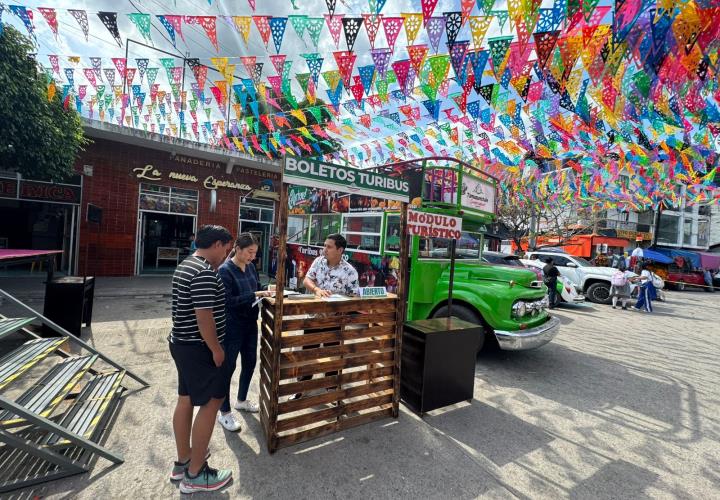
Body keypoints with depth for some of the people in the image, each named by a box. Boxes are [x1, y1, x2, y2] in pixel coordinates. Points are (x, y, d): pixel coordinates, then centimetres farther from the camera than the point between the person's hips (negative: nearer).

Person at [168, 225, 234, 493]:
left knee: (186, 400, 19)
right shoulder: (205, 272, -23)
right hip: (198, 348, -10)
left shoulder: (185, 266, 11)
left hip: (182, 343, 11)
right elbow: (204, 316, -26)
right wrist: (216, 349, -14)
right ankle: (195, 474, 16)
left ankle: (182, 462, 35)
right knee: (210, 403, 2)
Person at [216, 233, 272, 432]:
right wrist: (254, 295, -27)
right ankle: (224, 413, 25)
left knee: (250, 362, 18)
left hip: (250, 323, 7)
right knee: (228, 367, 7)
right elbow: (228, 300, -22)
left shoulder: (251, 267, 4)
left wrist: (265, 291, -5)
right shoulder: (225, 270, -17)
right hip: (232, 326, -7)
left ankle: (242, 400, 41)